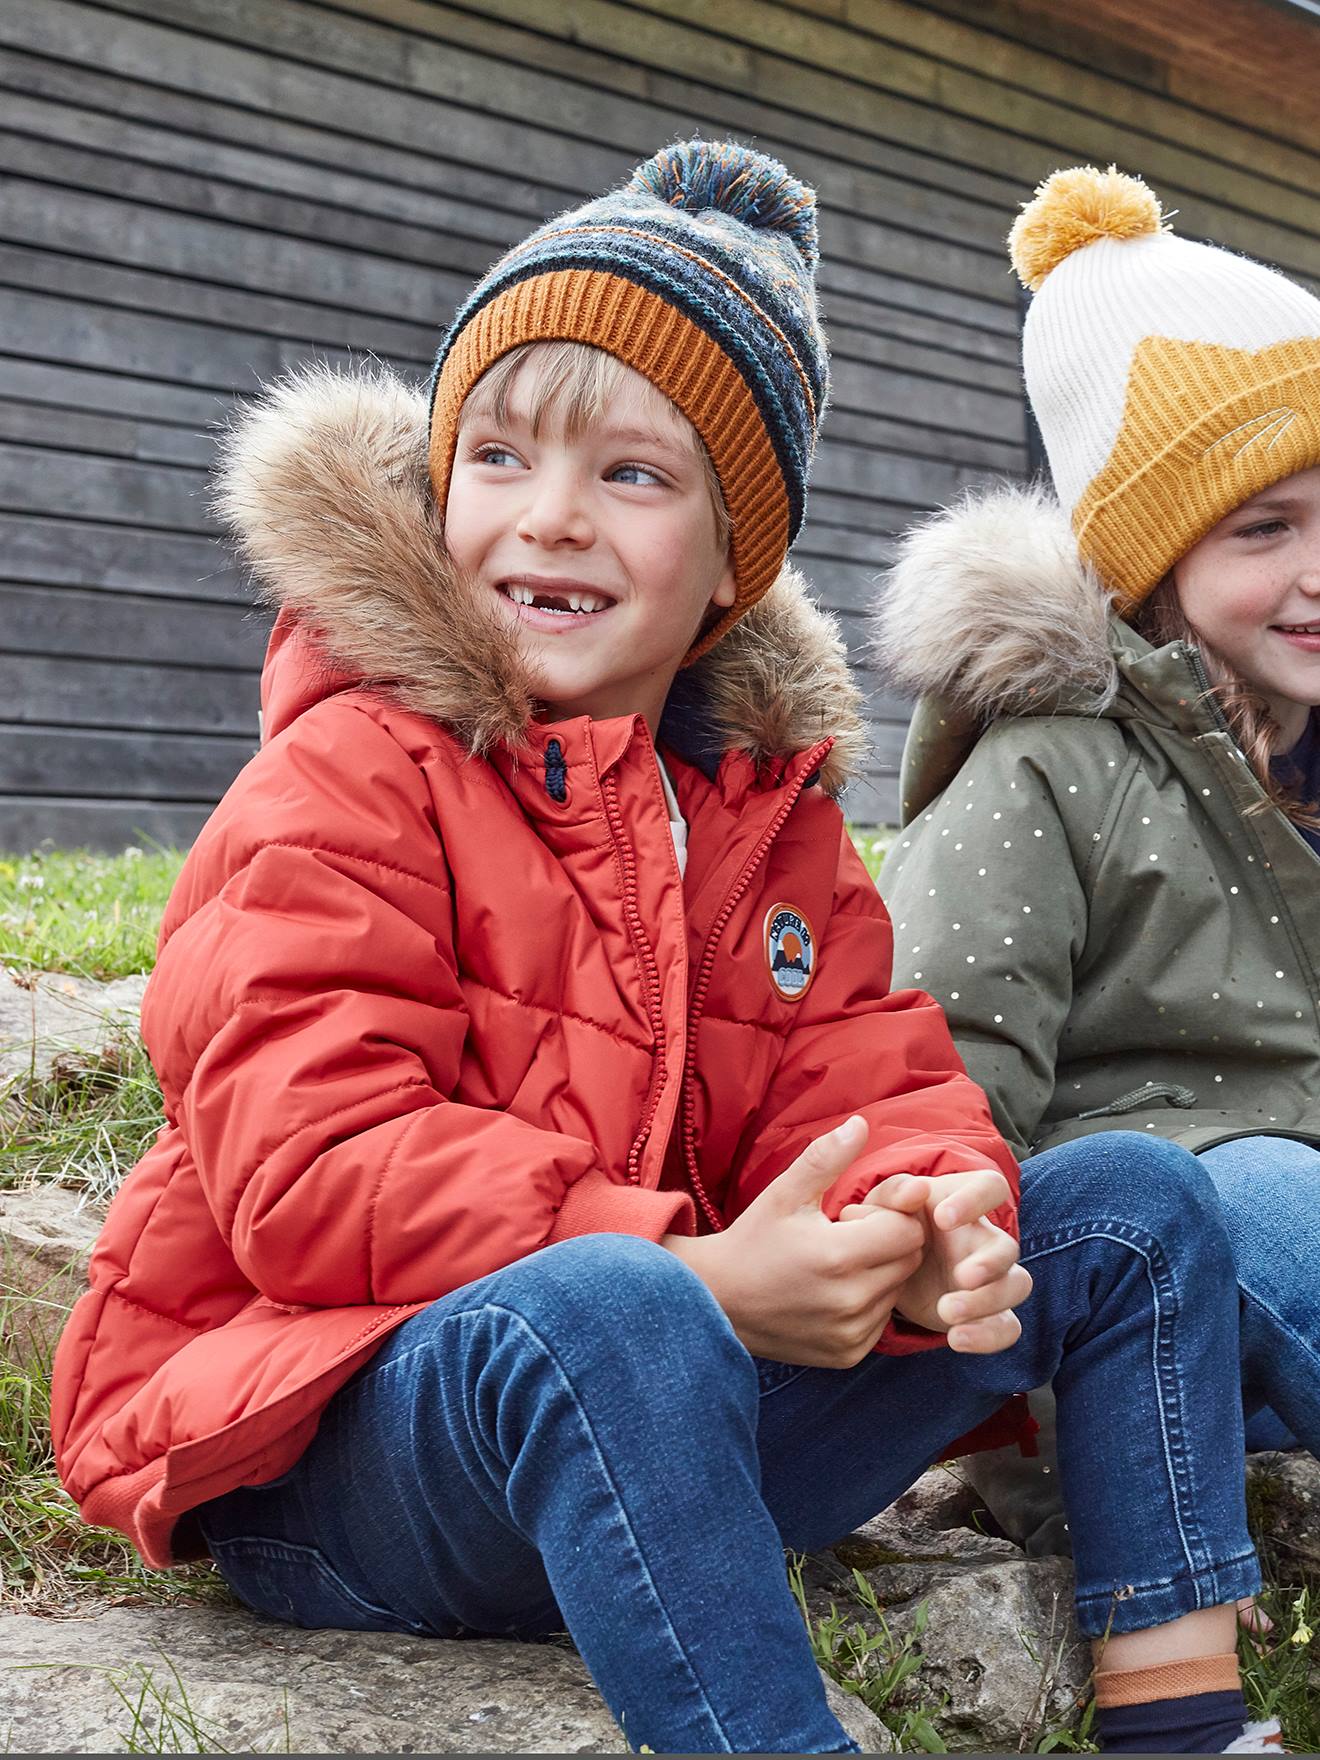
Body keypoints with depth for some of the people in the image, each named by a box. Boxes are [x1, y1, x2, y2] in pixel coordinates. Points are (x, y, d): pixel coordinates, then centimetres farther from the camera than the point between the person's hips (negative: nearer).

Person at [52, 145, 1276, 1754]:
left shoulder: (763, 800, 11)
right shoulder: (348, 779, -10)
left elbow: (863, 1079, 4)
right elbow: (313, 1168, -22)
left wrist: (922, 1217, -21)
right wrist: (691, 1276, -30)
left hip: (671, 1413, 7)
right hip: (327, 1455, -6)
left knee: (1129, 1211, 1)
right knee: (603, 1315, -43)